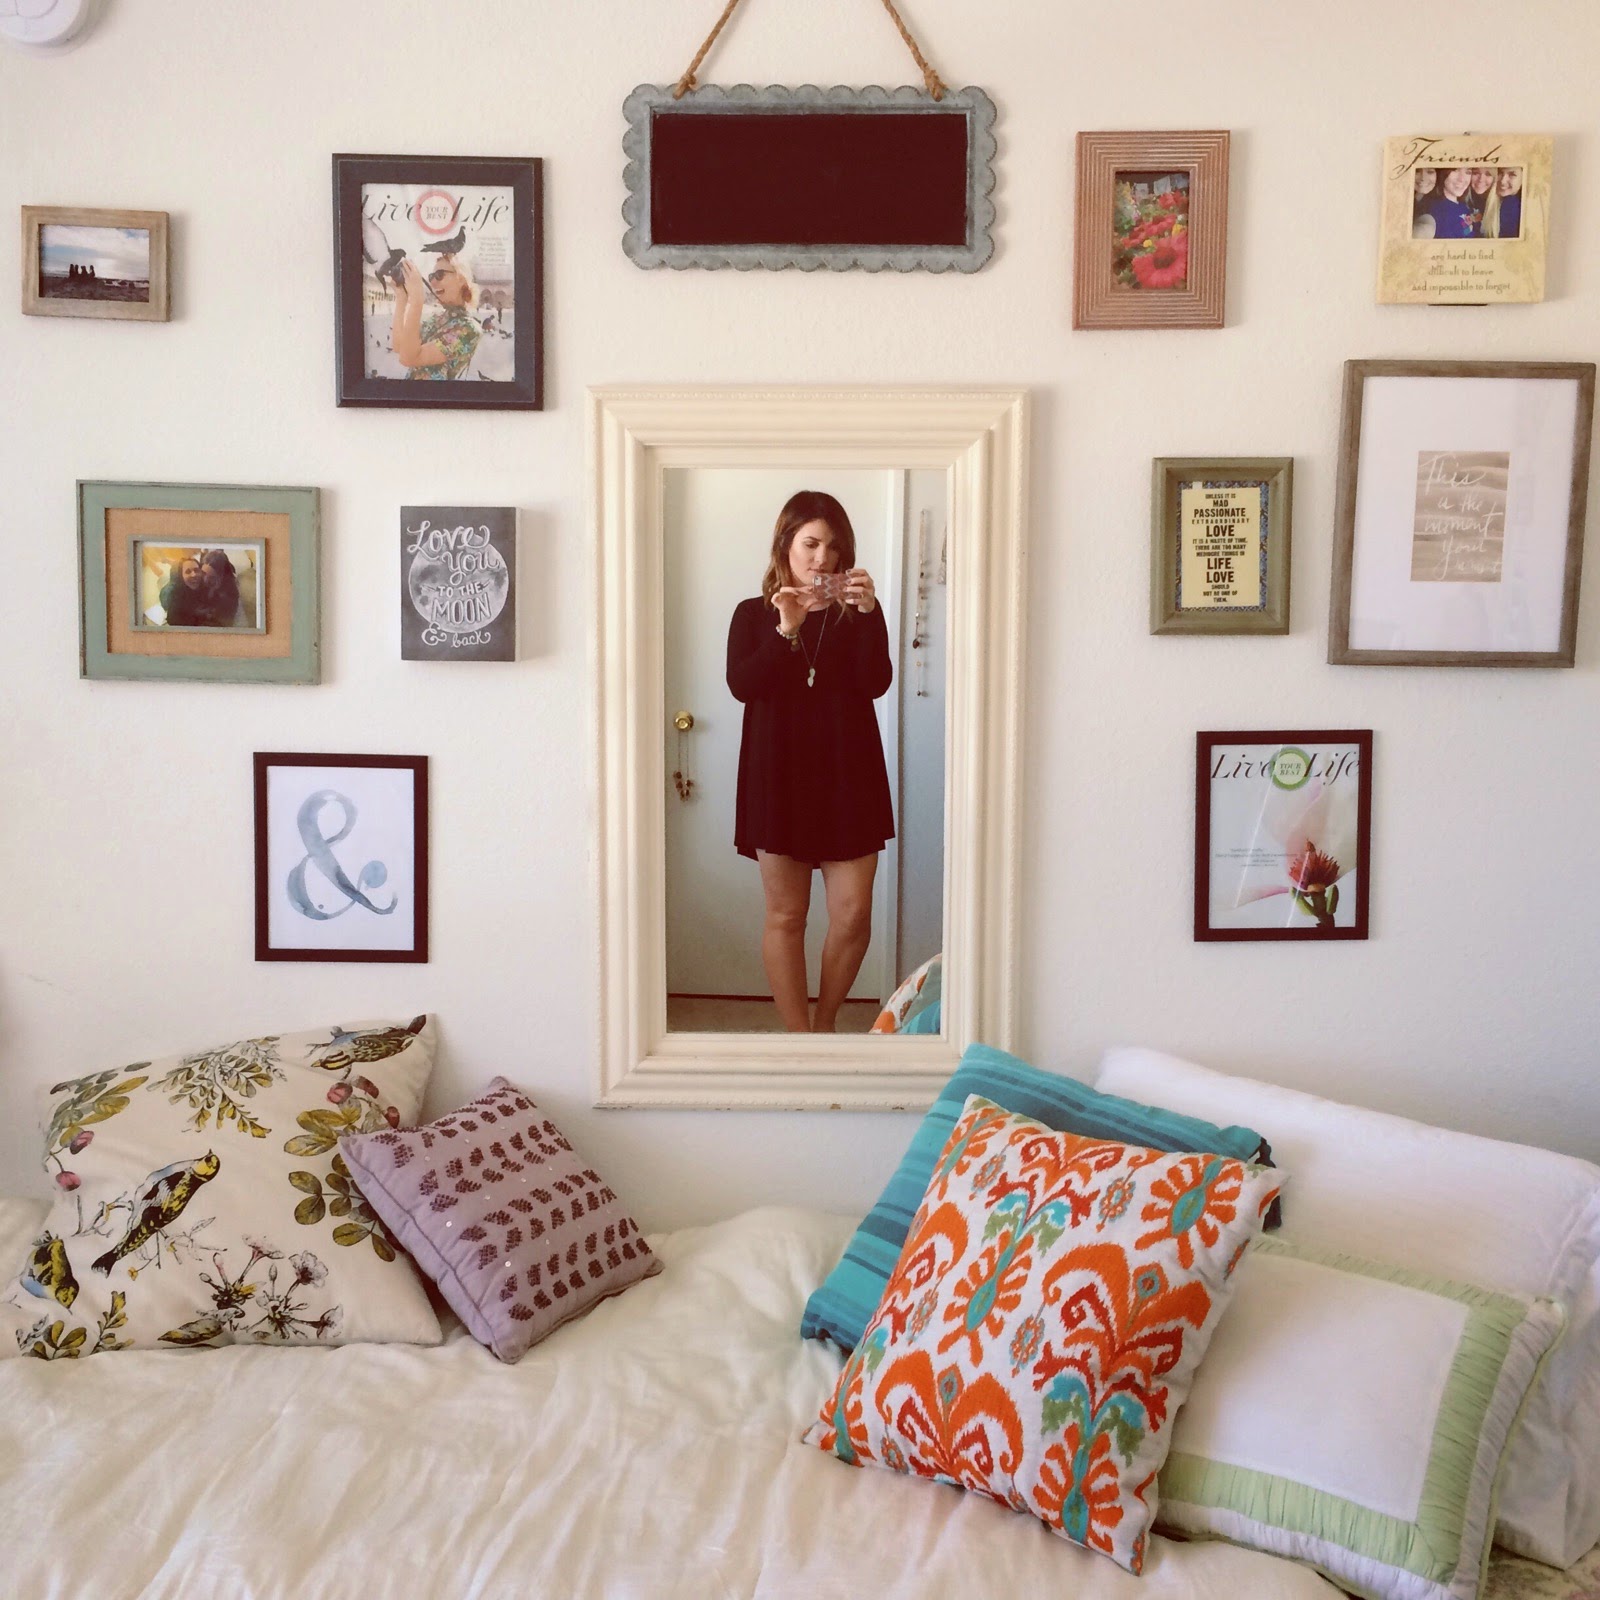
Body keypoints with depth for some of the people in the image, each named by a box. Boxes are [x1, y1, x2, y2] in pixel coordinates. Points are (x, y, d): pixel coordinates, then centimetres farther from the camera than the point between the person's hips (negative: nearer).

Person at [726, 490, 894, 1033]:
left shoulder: (856, 612, 9)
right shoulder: (753, 614, 8)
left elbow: (876, 683, -7)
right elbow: (741, 684, -9)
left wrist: (868, 612, -18)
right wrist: (786, 630, -20)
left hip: (848, 776, 1)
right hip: (779, 776, 0)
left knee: (853, 915, -1)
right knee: (785, 914, 3)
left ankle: (824, 1024, 20)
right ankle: (798, 1035, 13)